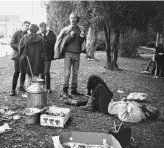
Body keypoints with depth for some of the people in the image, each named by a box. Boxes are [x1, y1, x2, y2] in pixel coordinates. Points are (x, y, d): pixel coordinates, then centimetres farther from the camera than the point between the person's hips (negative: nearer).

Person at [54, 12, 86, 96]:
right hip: (68, 52, -3)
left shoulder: (81, 29, 11)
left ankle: (74, 89, 13)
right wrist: (70, 36, -15)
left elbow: (81, 42, 15)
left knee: (75, 73, 6)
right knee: (67, 73, -5)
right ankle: (65, 89, 2)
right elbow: (62, 42, -3)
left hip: (77, 53, 4)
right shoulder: (66, 29, 1)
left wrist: (82, 37, -5)